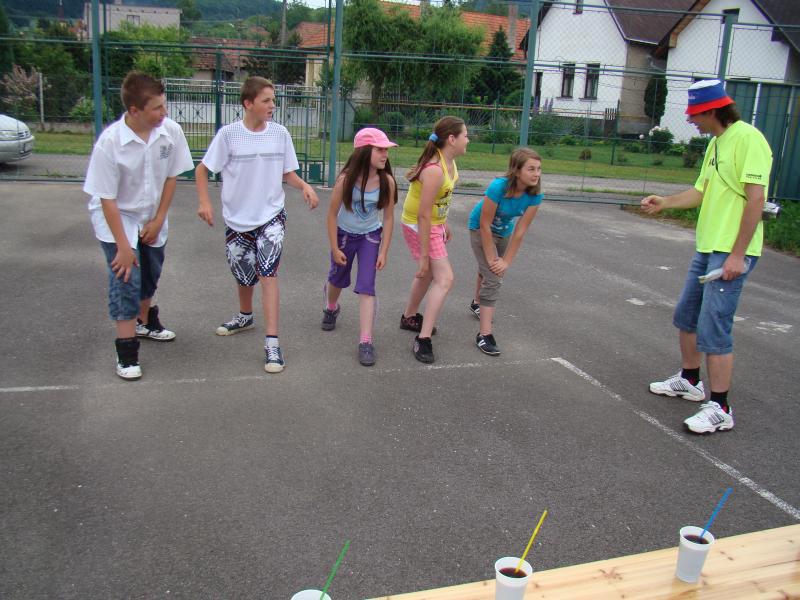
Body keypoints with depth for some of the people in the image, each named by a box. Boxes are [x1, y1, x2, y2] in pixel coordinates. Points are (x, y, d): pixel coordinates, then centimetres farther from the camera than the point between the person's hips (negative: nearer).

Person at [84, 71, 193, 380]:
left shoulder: (171, 131, -19)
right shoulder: (109, 142, -29)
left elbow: (171, 177, -5)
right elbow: (107, 198, -22)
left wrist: (158, 220, -5)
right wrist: (123, 245, -21)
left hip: (152, 217, 5)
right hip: (116, 217, -4)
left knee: (151, 273, 19)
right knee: (126, 278, -12)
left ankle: (146, 320, 46)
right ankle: (126, 349, 0)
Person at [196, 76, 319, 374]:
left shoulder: (280, 133, -3)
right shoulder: (229, 134, -10)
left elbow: (287, 172, 6)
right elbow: (202, 170, -3)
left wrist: (304, 186, -14)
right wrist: (204, 201, -15)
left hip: (271, 216, 0)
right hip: (237, 219, 1)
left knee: (268, 272, -17)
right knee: (244, 276, 16)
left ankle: (272, 342, -16)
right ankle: (245, 316, 48)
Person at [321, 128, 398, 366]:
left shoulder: (387, 181, -18)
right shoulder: (346, 179, -24)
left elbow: (388, 218, -9)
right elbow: (332, 214, -14)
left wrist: (383, 252, -9)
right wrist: (335, 249, -12)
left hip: (370, 236, 0)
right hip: (345, 235, 0)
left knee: (366, 286, -10)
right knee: (338, 278, 19)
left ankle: (366, 341, -8)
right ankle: (331, 307, 54)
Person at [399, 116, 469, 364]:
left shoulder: (448, 161, -2)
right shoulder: (435, 170, -30)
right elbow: (423, 216, -29)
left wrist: (445, 224, 22)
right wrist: (424, 255, -26)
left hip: (434, 223, 10)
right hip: (419, 227, -10)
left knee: (428, 274, 25)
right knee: (444, 279, -14)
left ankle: (409, 317, 46)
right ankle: (423, 339, -10)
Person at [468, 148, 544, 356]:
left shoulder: (535, 194, -24)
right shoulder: (498, 187, -37)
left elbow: (520, 231, -19)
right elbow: (485, 225, -30)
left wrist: (506, 261, -18)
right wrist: (492, 259, -24)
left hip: (504, 231, 5)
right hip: (480, 229, -5)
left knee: (488, 271, 25)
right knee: (493, 278, -16)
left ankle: (477, 304, 54)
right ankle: (485, 334, -15)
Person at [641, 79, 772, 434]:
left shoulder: (747, 139, -15)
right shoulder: (715, 143, 14)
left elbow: (755, 199, -20)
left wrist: (737, 255, -21)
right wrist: (665, 202, 12)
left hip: (732, 252, -10)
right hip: (707, 247, 10)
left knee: (713, 330, -9)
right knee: (686, 317, 19)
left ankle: (720, 409, 3)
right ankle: (689, 382, 38)